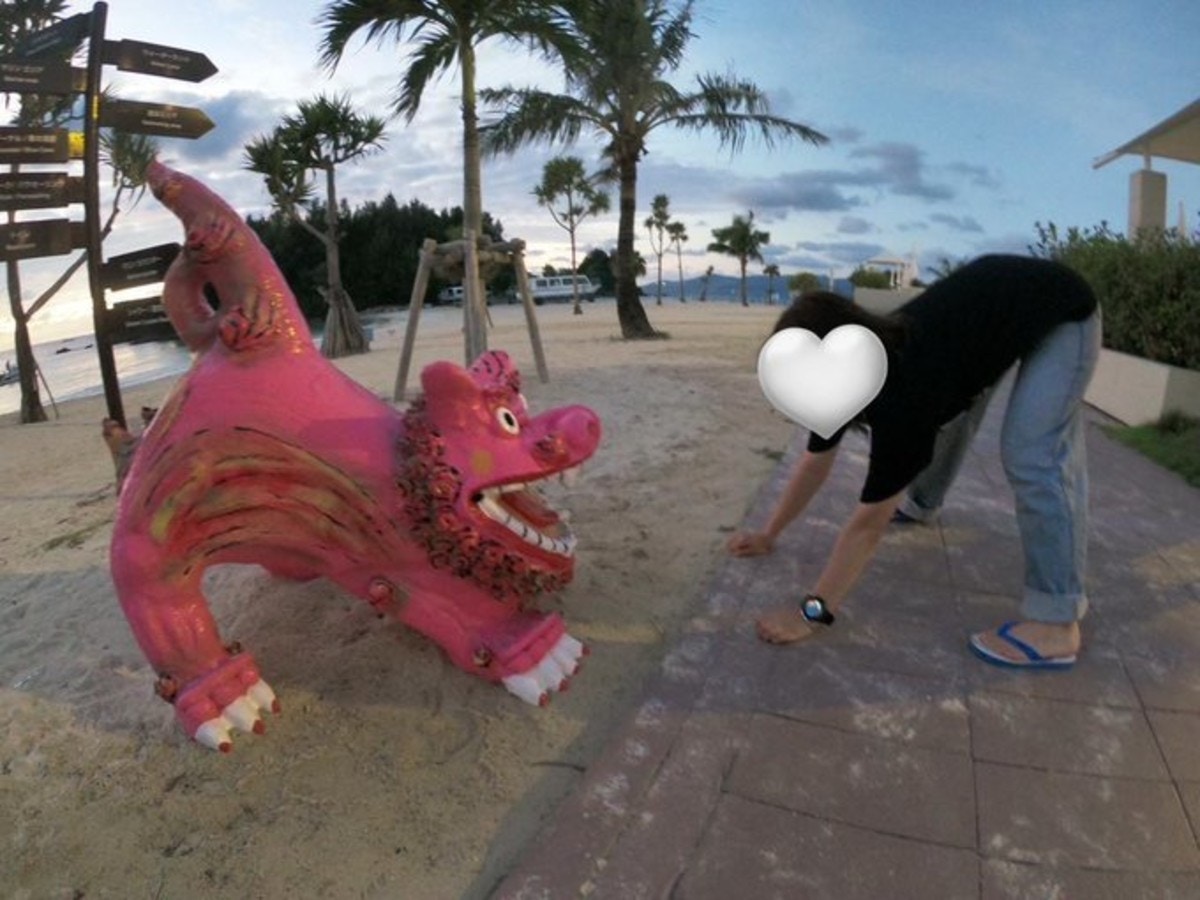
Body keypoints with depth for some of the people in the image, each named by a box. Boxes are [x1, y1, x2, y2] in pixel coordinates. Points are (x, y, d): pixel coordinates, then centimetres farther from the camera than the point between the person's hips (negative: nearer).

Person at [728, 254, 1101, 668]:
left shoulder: (903, 391, -40)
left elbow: (869, 524, -36)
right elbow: (815, 464, -4)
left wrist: (813, 611, -31)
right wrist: (768, 535, 3)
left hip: (1062, 312, -8)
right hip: (997, 300, 8)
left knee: (1033, 456, -20)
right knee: (945, 410, 18)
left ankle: (1056, 623, -13)